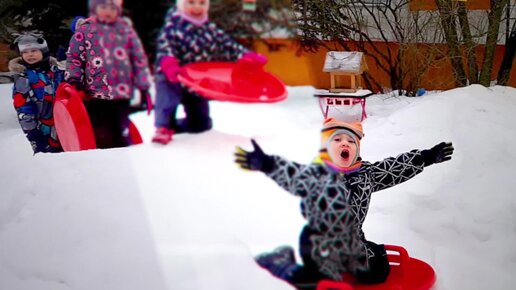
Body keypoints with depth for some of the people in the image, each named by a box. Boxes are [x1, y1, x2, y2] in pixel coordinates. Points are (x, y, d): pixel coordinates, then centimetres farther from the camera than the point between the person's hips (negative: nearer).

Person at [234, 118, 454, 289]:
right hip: (319, 244, -6)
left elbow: (398, 168, 11)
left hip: (352, 242, 6)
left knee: (378, 272, 7)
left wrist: (428, 157, 10)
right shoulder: (316, 172, -14)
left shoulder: (366, 174, 6)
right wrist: (266, 164, -50)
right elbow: (292, 174, -31)